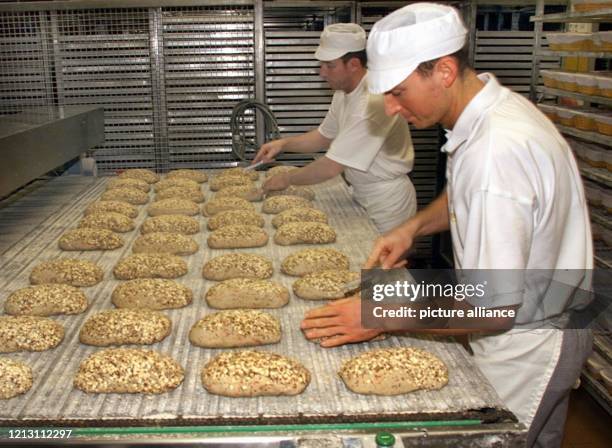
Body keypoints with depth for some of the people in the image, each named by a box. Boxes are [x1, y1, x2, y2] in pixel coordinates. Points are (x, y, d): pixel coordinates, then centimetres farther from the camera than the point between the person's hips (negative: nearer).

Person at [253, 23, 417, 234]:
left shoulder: (373, 101, -28)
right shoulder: (344, 93, 3)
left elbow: (331, 168, -27)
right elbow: (325, 136, 17)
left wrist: (286, 179, -13)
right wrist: (283, 143, 1)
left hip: (387, 203, -8)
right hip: (364, 197, 8)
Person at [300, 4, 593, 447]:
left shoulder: (499, 151, -33)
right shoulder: (491, 109, -2)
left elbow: (495, 307, -30)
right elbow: (465, 196, 18)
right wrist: (413, 227, 1)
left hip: (527, 347, -9)